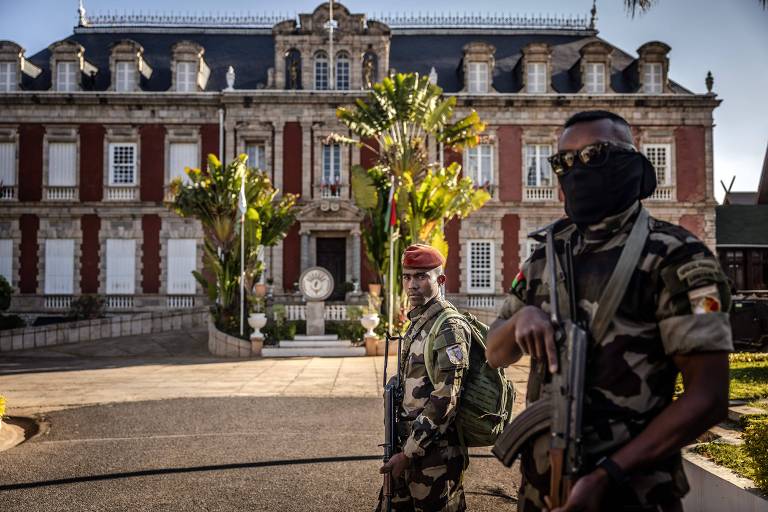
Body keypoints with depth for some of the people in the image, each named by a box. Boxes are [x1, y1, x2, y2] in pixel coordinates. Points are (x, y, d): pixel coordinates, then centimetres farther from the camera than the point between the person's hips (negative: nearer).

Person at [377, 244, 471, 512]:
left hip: (436, 456, -8)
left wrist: (408, 453, -19)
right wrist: (402, 449, 13)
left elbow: (444, 401, -21)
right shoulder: (416, 324, 12)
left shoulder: (449, 328, -16)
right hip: (409, 449, 8)